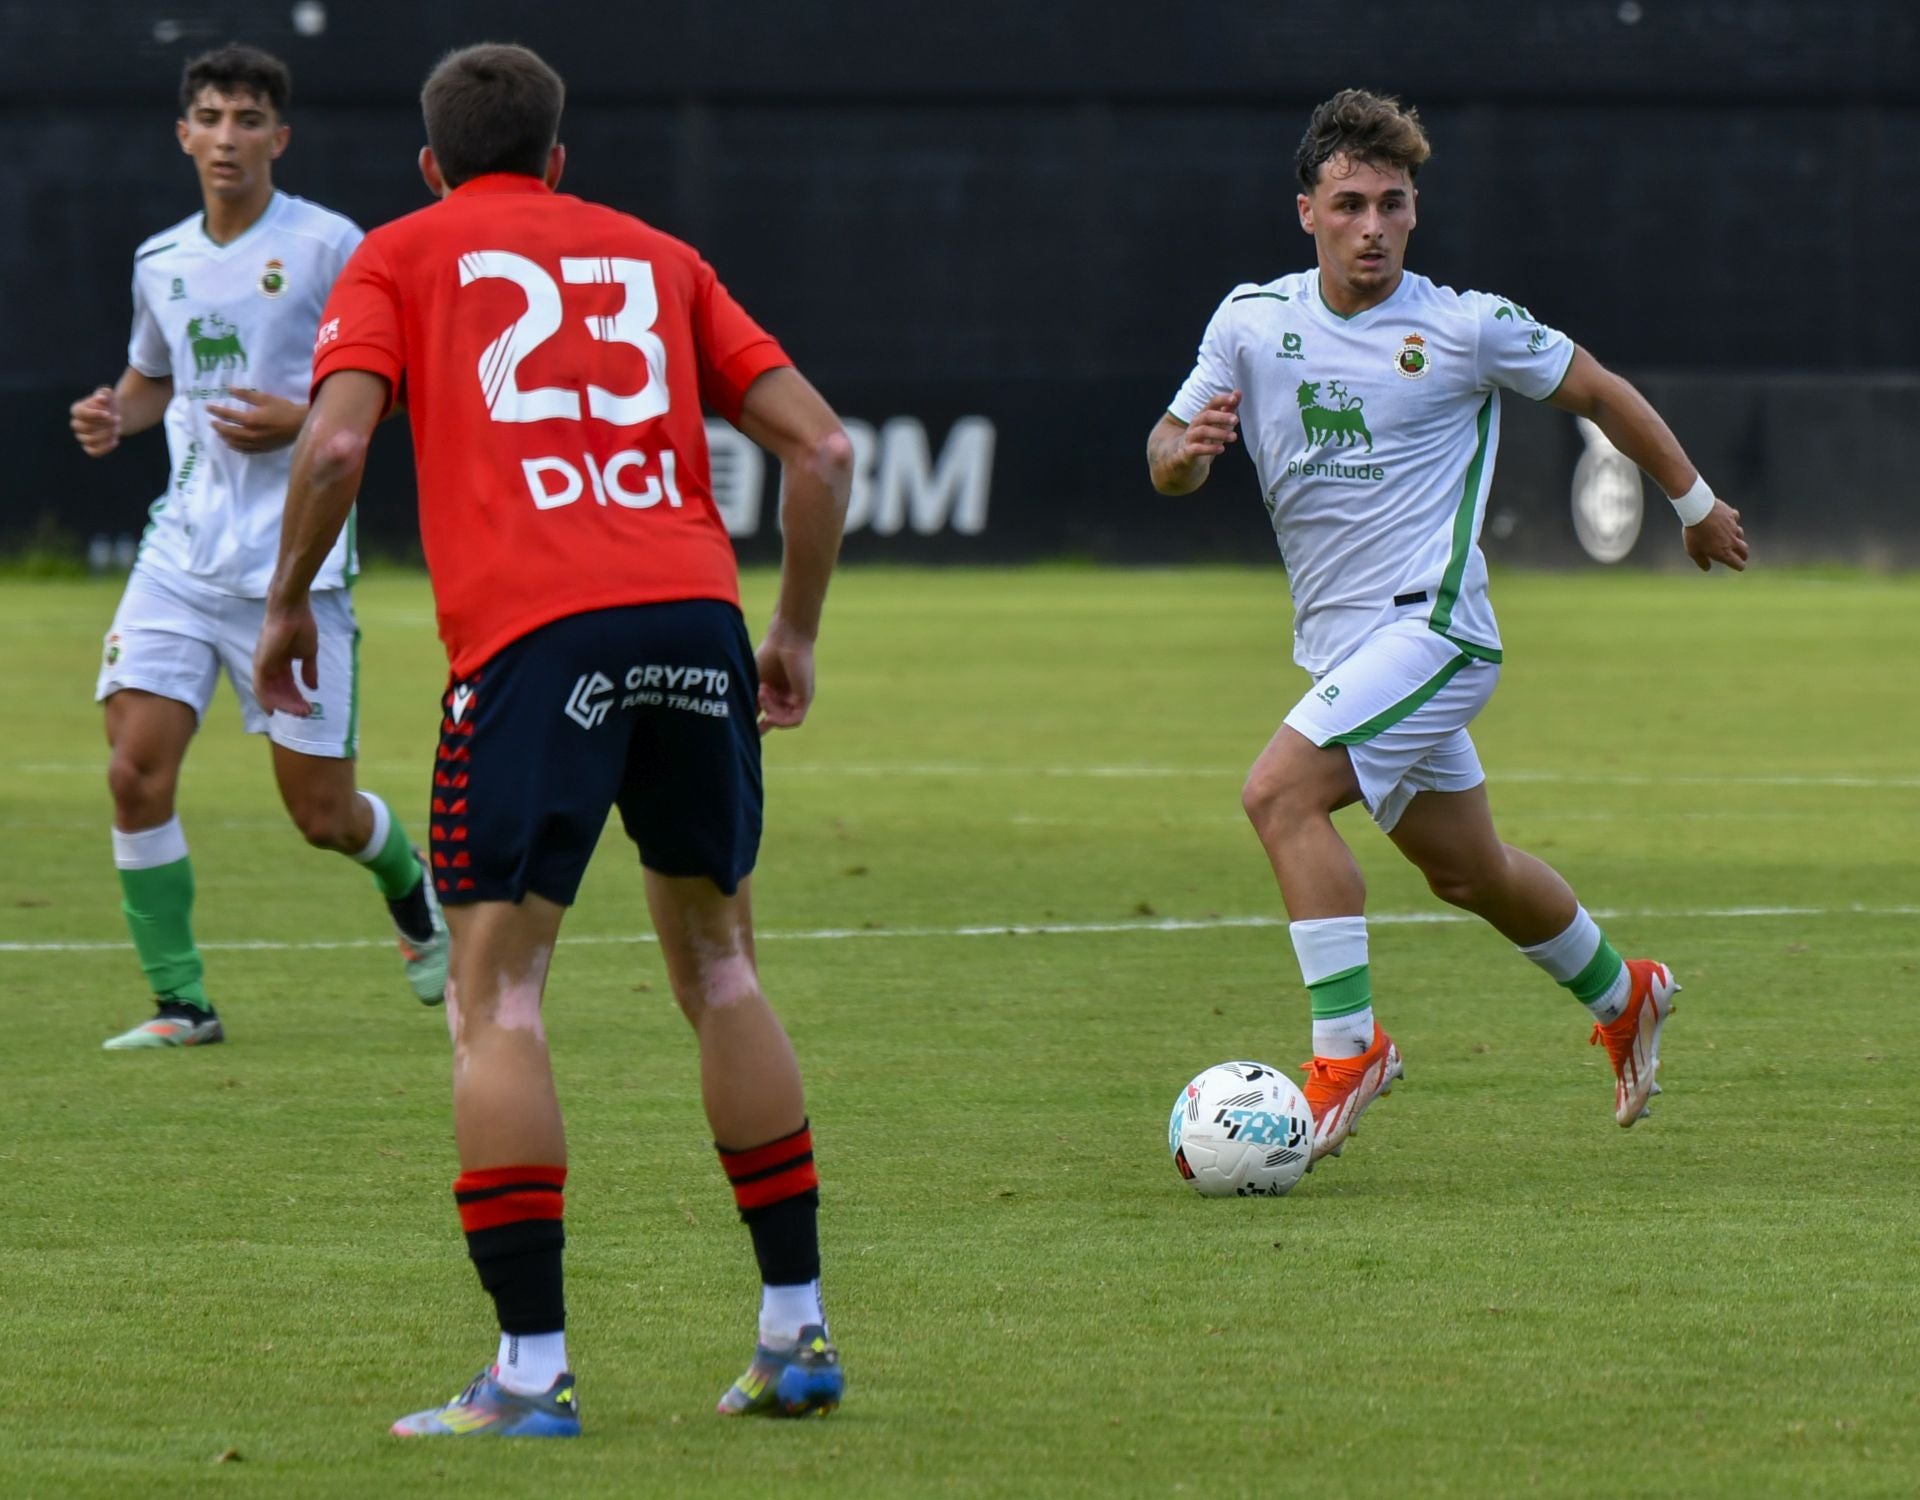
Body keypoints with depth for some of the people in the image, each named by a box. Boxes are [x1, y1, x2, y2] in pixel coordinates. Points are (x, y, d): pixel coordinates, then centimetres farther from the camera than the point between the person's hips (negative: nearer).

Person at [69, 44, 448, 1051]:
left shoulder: (328, 247, -7)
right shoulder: (160, 262, 9)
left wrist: (303, 423, -18)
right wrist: (114, 415, 5)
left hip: (294, 563, -4)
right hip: (181, 551, 4)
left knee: (322, 814, 1)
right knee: (137, 771, -13)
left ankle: (415, 896, 36)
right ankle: (179, 1002, -3)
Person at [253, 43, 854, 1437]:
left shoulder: (402, 255, 16)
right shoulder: (657, 257, 24)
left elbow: (338, 439, -2)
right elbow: (823, 446, 16)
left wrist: (289, 603, 11)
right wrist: (797, 630, 25)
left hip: (529, 634, -4)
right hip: (696, 616, 4)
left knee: (495, 994, 0)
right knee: (718, 964, 18)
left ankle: (532, 1371, -8)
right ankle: (797, 1332, 18)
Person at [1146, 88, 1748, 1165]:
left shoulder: (1469, 327, -8)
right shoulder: (1252, 322, 2)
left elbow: (1597, 391, 6)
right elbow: (1169, 460, 5)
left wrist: (1696, 502, 16)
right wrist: (1185, 449, -20)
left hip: (1430, 624, -6)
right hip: (1341, 648, 6)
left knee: (1281, 793, -24)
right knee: (1469, 874, 19)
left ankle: (1349, 1049, -20)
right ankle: (1624, 997, 43)